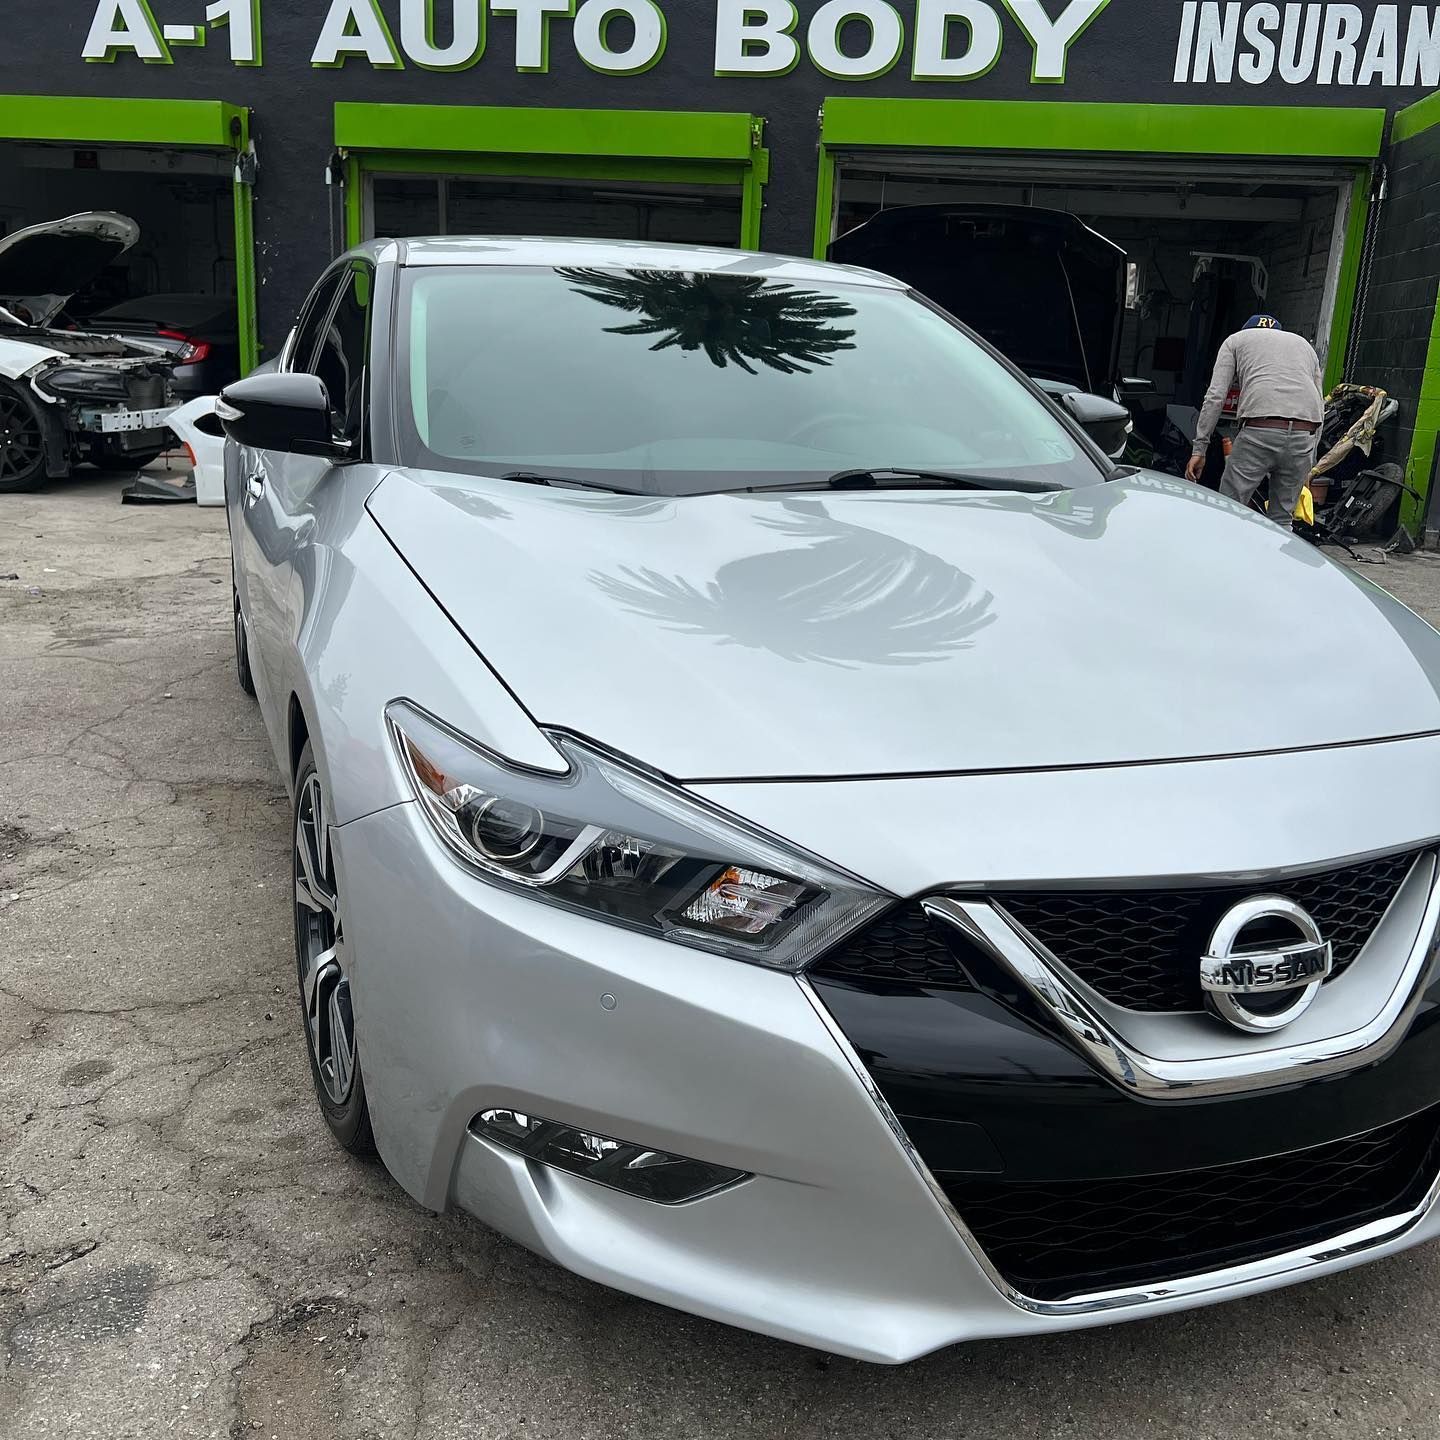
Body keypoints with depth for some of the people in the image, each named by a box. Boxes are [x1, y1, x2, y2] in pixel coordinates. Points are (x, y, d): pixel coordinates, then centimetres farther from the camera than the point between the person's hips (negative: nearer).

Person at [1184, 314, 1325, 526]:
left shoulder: (1236, 340, 23)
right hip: (1306, 435, 4)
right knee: (1282, 521, 12)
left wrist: (1199, 449, 7)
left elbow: (1215, 397, 7)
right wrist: (1309, 462, 32)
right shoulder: (1304, 344, 34)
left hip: (1260, 431, -4)